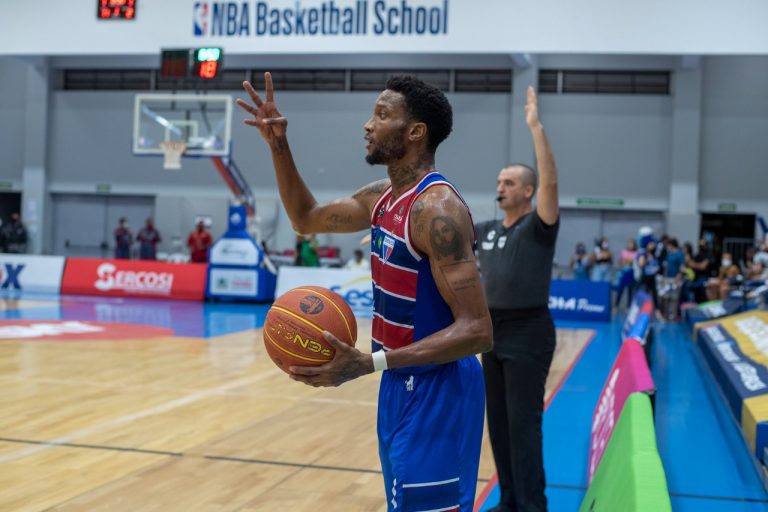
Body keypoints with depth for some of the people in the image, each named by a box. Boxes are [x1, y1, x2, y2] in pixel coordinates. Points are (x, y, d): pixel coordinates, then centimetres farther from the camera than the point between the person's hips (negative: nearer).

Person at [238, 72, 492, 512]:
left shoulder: (437, 208, -23)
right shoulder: (382, 198, 6)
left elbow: (477, 331, -28)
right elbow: (307, 219, 23)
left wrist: (369, 364, -34)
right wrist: (278, 146, 8)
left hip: (436, 391, -10)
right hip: (403, 384, 10)